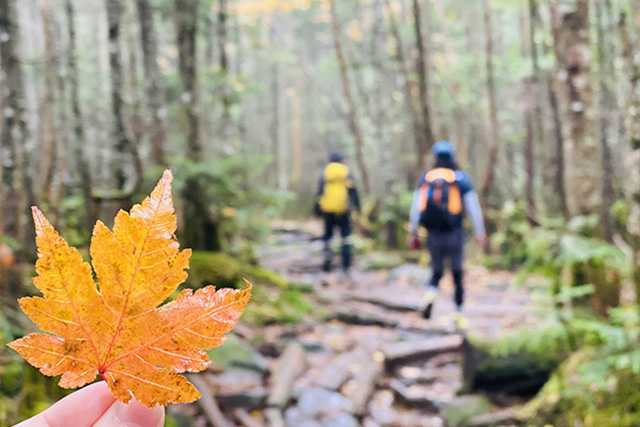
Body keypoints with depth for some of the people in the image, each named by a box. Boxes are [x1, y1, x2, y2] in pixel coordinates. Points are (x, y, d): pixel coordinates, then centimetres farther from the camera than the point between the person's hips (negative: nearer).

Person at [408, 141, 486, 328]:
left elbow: (416, 206, 2)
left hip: (433, 233, 2)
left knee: (437, 271, 14)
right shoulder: (460, 178, -4)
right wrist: (480, 232, 1)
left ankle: (431, 293, -17)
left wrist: (413, 232, 7)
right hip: (454, 233, -2)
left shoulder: (425, 177, 2)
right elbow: (472, 206, -4)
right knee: (457, 273, 10)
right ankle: (458, 313, 12)